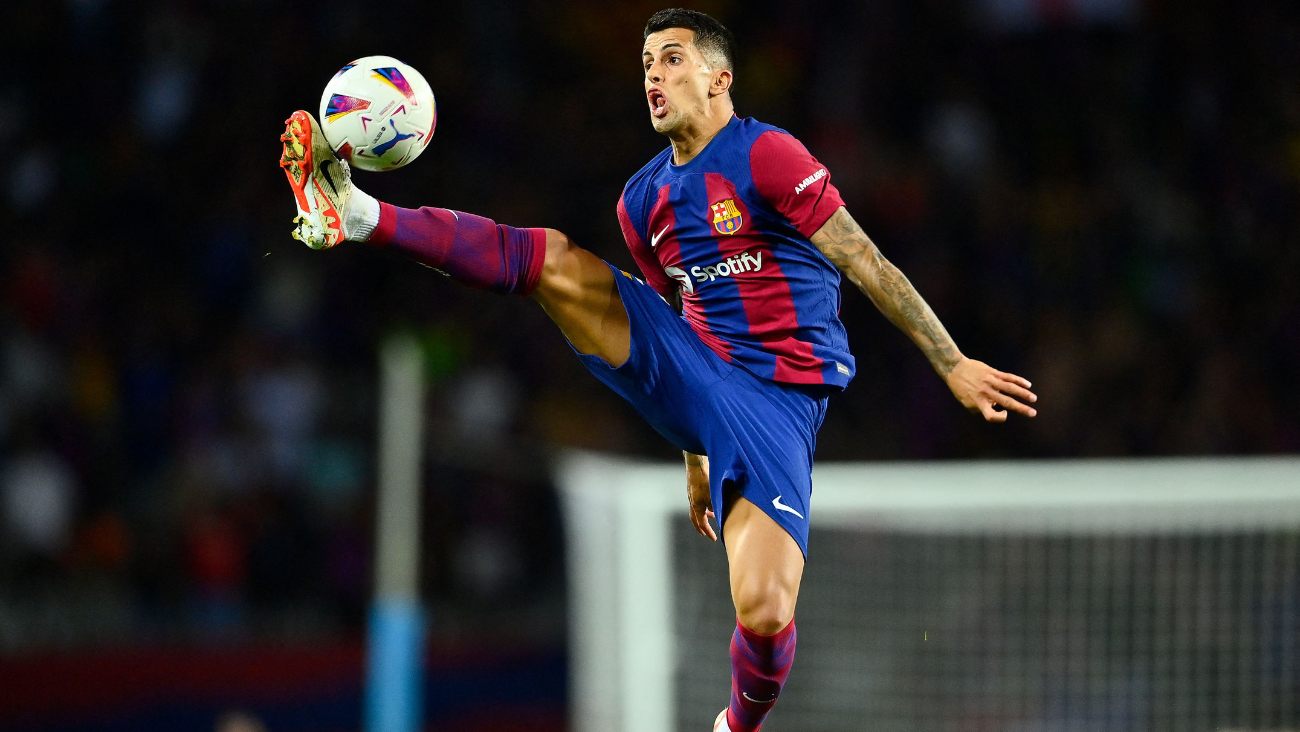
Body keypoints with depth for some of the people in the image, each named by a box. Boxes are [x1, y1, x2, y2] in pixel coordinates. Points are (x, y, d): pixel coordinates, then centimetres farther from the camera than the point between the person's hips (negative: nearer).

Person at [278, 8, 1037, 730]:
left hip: (777, 401, -6)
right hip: (689, 375, 6)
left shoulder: (766, 157, -9)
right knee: (555, 261, -11)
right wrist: (696, 462, 28)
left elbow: (870, 266, -10)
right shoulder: (643, 199, 14)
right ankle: (360, 217, -17)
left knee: (765, 614, -21)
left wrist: (953, 364, -13)